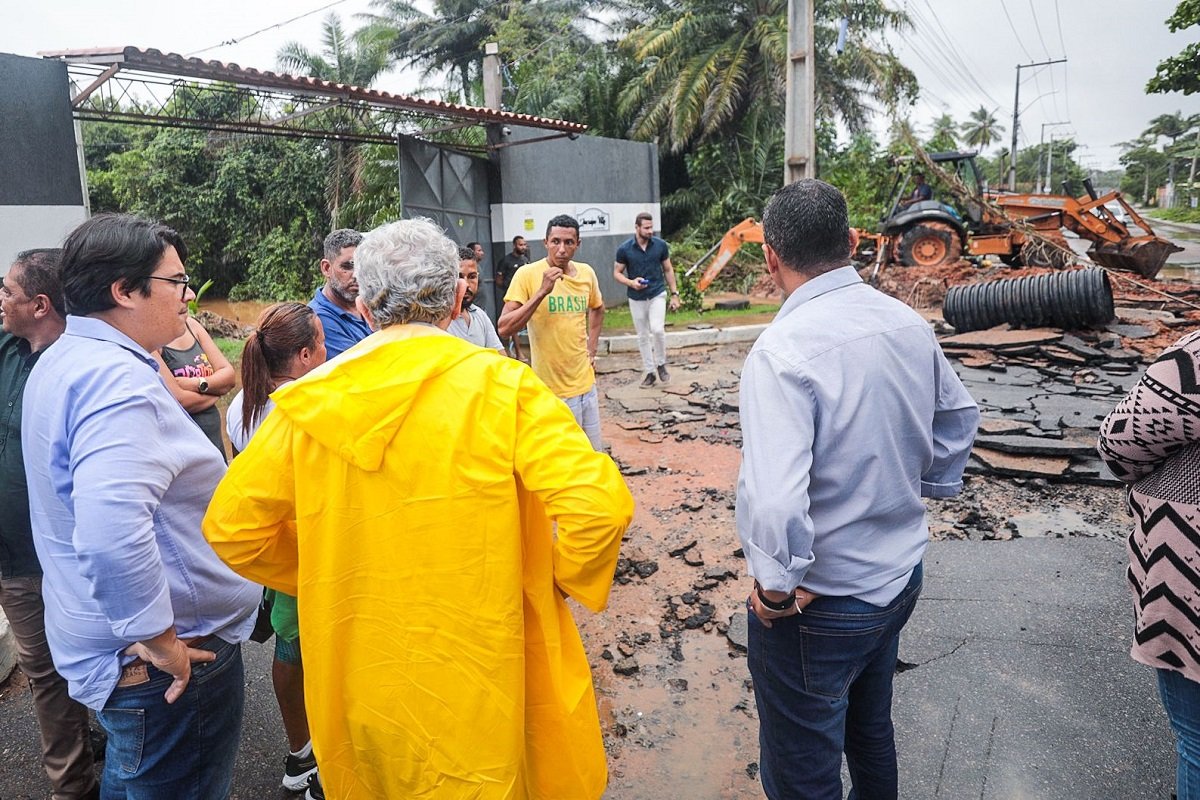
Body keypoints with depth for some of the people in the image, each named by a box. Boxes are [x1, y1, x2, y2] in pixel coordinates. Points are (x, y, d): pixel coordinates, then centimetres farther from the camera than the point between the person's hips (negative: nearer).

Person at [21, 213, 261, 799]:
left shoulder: (65, 359, 8)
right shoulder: (116, 378, -26)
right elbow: (114, 533, -37)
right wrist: (160, 640, -27)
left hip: (102, 639, 10)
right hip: (171, 663, -10)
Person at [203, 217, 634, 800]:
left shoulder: (310, 401, -4)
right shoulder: (501, 386, -15)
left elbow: (231, 528, 0)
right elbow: (597, 505, -24)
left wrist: (324, 581, 12)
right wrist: (559, 578, -5)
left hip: (360, 689, 4)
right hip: (480, 692, -3)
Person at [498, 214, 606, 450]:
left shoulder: (587, 273, 3)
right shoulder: (528, 274, -13)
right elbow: (504, 328, -20)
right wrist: (542, 292, -26)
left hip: (586, 383, 6)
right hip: (552, 391, -5)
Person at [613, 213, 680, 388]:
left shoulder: (660, 245, -5)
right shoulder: (624, 249, -9)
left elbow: (668, 270, 6)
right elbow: (617, 273, -1)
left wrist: (674, 294, 3)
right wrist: (631, 282, -20)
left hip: (657, 294, -1)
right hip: (636, 298, 1)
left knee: (657, 329, -18)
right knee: (643, 336, 7)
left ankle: (661, 364, 5)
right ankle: (650, 371, 19)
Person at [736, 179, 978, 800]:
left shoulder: (783, 351, -28)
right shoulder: (908, 324, -3)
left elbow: (774, 503, -37)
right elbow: (958, 417, 13)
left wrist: (777, 586, -21)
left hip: (820, 606, -7)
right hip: (900, 577, 8)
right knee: (872, 732, 30)